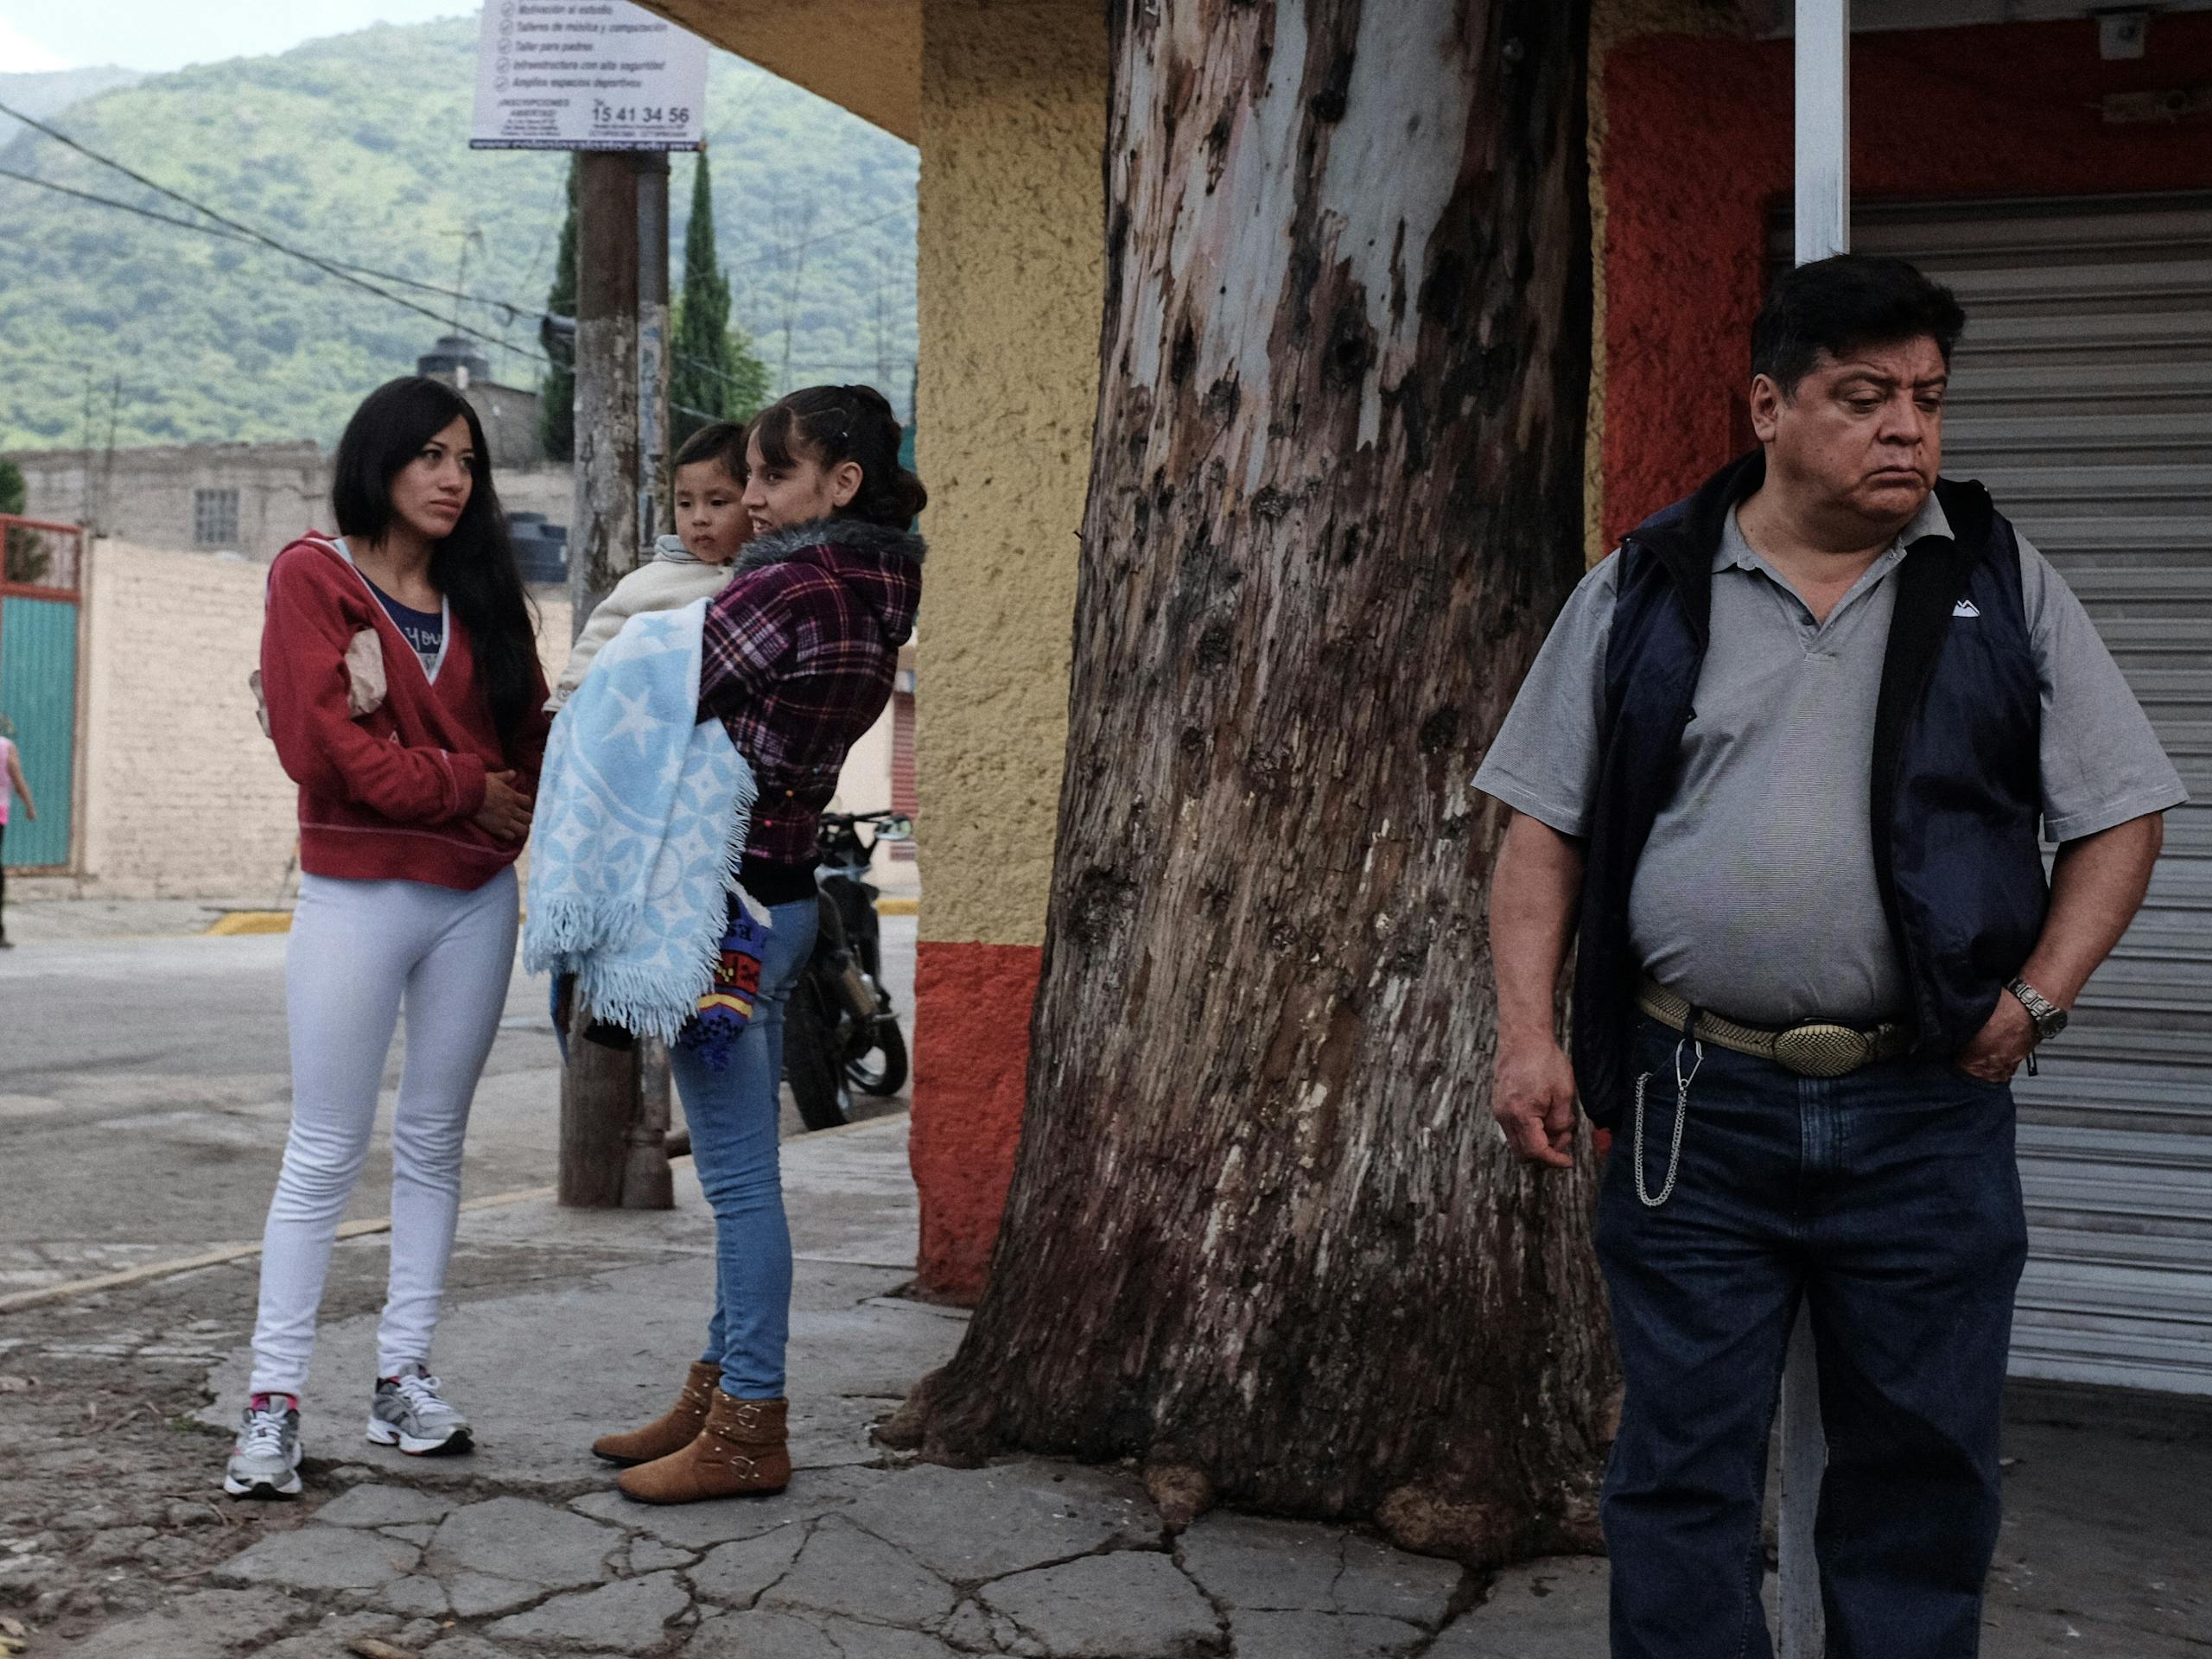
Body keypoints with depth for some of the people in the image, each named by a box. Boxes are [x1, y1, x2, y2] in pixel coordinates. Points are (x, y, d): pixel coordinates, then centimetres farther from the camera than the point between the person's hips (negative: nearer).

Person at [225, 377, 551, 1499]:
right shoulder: (313, 577, -1)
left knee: (433, 1143, 9)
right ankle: (274, 1400, 3)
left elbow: (523, 740, 6)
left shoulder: (481, 594, 13)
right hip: (355, 893, -5)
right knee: (325, 1152, -3)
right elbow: (321, 743, -12)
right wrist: (469, 788, -9)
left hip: (476, 898, 5)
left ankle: (402, 1381, 17)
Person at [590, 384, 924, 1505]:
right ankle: (722, 1390, 26)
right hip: (783, 890, 10)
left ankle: (747, 1431, 5)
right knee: (740, 1170, 16)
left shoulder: (783, 588, -18)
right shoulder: (877, 597, 10)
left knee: (740, 1175, -3)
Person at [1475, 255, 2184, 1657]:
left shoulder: (2000, 584, 5)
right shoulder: (1646, 591, 4)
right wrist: (1528, 1032, -4)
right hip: (1696, 1105, 0)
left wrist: (2036, 1000, -5)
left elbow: (2123, 811, 8)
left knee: (1922, 1476, 11)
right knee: (1682, 1472, 8)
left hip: (1926, 1112, 1)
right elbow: (1547, 826, 5)